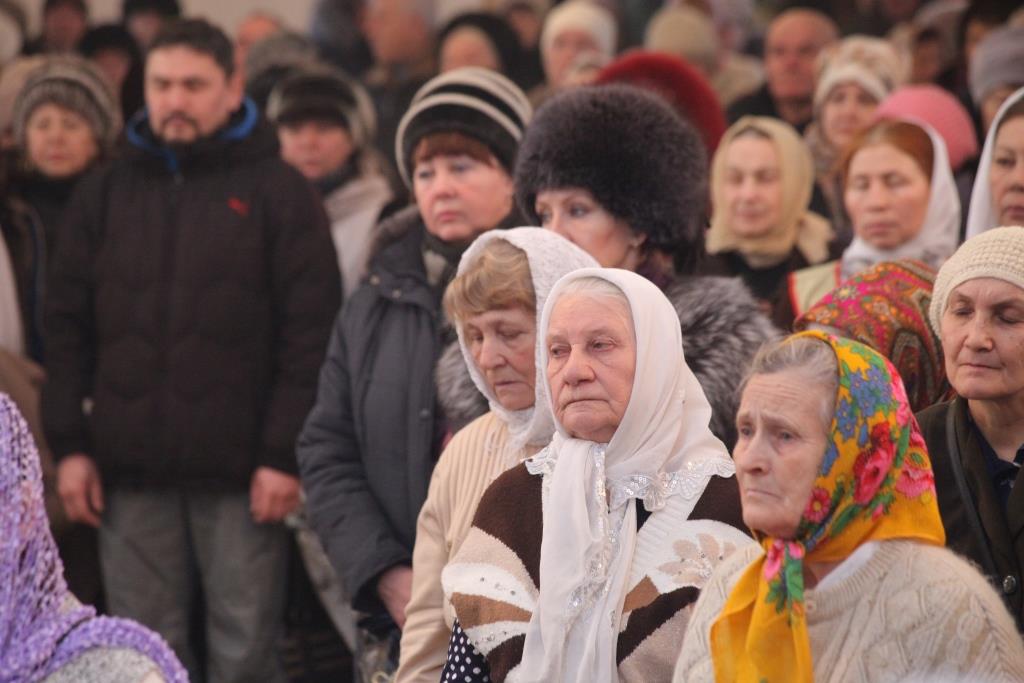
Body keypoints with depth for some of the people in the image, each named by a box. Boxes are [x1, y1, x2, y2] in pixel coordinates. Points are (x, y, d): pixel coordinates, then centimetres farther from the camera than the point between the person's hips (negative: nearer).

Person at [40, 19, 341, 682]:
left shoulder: (279, 192, 2)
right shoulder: (106, 193, 13)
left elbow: (311, 333, -3)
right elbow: (68, 325, 13)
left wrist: (285, 453, -10)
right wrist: (70, 444, 4)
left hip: (242, 475, -3)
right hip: (130, 470, 3)